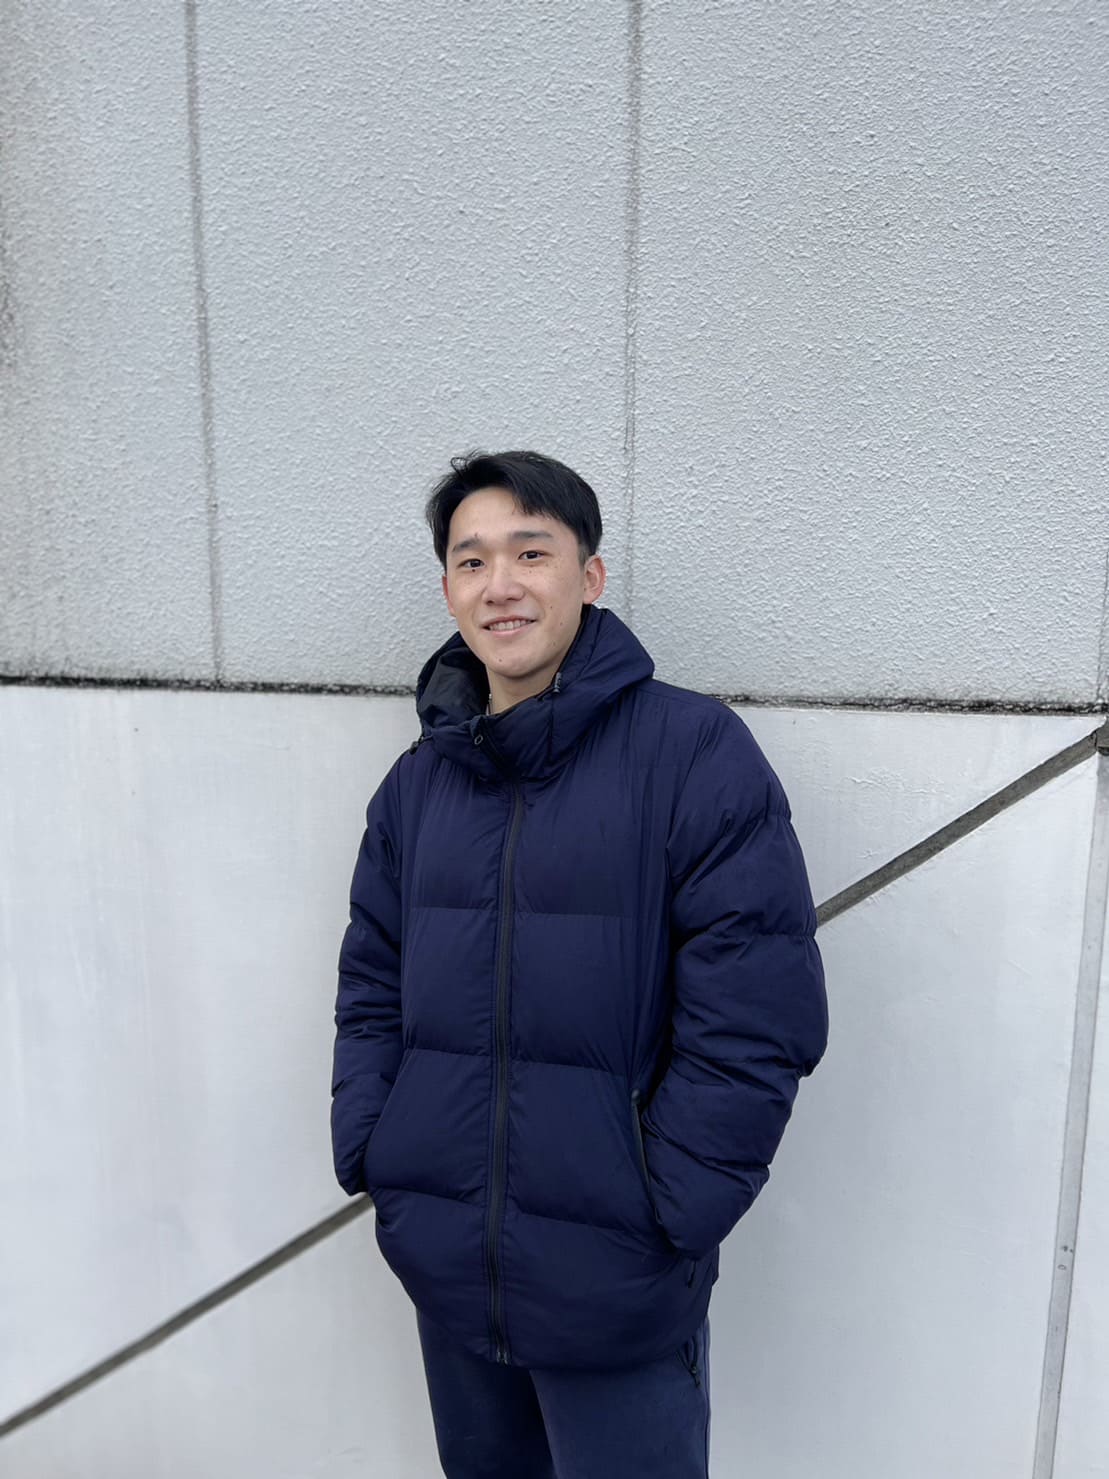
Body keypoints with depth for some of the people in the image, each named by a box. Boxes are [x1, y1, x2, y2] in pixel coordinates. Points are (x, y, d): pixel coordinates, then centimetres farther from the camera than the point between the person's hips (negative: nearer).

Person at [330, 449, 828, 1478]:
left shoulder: (695, 752, -15)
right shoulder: (418, 781, 2)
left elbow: (758, 1017, -17)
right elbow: (371, 990, 8)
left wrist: (661, 1218, -15)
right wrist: (367, 1154, -2)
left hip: (615, 1291, -5)